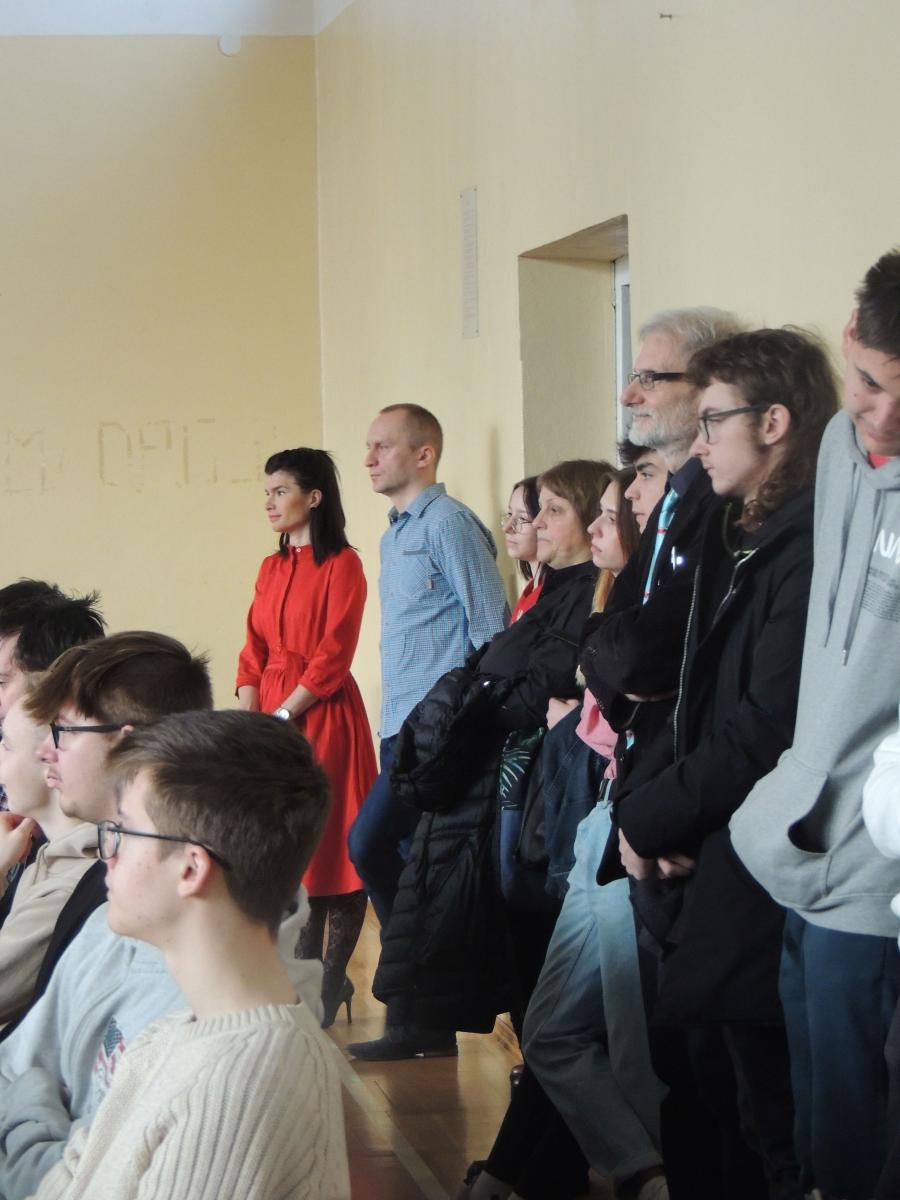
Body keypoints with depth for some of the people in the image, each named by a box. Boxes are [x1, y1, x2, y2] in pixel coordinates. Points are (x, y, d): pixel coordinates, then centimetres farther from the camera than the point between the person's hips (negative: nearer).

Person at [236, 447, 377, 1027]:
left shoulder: (341, 565, -8)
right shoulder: (272, 567, 15)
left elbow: (333, 656, -13)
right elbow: (255, 650, 13)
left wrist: (285, 714, -15)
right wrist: (247, 717, 0)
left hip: (321, 716, -7)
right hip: (271, 717, 7)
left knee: (333, 848, -3)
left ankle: (332, 983, 4)